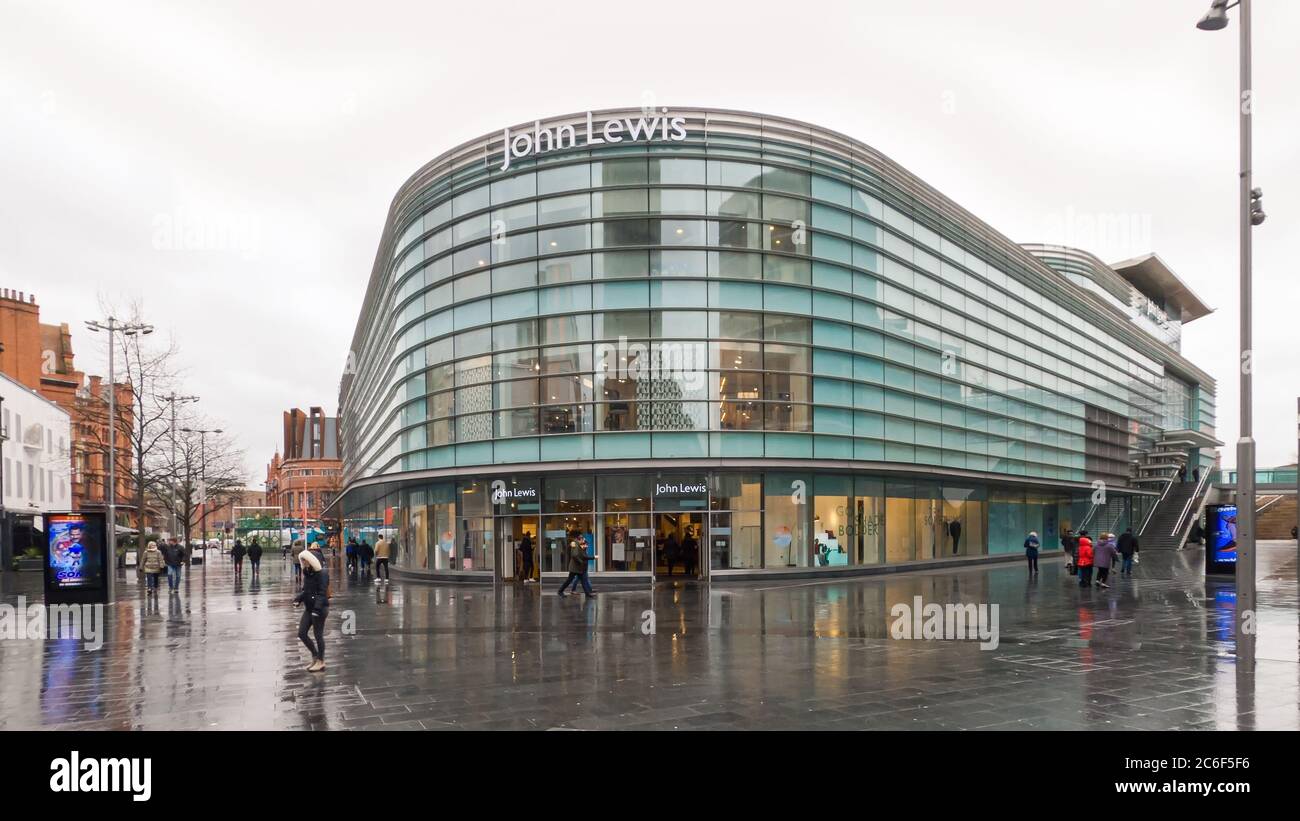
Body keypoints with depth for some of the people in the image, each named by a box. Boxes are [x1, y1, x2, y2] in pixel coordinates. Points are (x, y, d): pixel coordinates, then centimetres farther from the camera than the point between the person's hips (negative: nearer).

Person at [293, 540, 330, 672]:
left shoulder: (322, 573, -17)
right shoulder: (308, 572, 8)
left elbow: (322, 592, -20)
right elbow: (305, 589, 15)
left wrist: (317, 608, -27)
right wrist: (298, 598, -2)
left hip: (320, 608, -8)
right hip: (309, 608, 8)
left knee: (318, 635, 2)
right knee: (301, 633, 9)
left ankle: (320, 661, 18)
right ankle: (315, 656, 26)